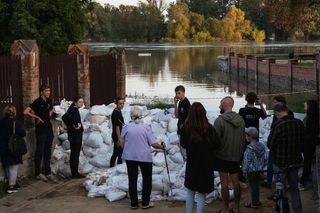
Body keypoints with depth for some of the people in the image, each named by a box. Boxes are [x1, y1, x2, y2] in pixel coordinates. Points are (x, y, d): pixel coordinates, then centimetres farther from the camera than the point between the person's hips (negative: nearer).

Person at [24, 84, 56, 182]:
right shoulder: (37, 102, -13)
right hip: (40, 130, -7)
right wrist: (37, 117, -15)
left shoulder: (49, 101, 7)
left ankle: (48, 173, 17)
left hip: (49, 129, 7)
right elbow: (26, 112, -21)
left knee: (48, 152, 11)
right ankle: (38, 173, 12)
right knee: (40, 151, 2)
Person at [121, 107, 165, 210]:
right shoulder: (145, 127, -7)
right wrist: (162, 146, 11)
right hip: (145, 157, -2)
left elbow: (122, 144, 1)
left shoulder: (126, 127, -4)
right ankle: (145, 203, 17)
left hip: (130, 157, 2)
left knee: (132, 180, 12)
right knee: (147, 179, 13)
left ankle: (134, 203, 17)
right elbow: (153, 144, -8)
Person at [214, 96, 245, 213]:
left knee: (224, 183, 4)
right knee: (236, 182, 13)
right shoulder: (240, 119, -1)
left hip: (222, 156, -5)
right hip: (236, 156, 5)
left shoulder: (220, 120, -19)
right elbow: (243, 139, 7)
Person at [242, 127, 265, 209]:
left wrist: (244, 171, -11)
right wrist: (261, 167, 18)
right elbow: (263, 159, 8)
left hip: (251, 171, -8)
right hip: (258, 170, 8)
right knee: (256, 185, 19)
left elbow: (247, 161, -20)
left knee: (253, 186, 3)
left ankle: (254, 203, 12)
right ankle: (257, 201, 31)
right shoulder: (261, 146, 1)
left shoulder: (250, 148, -22)